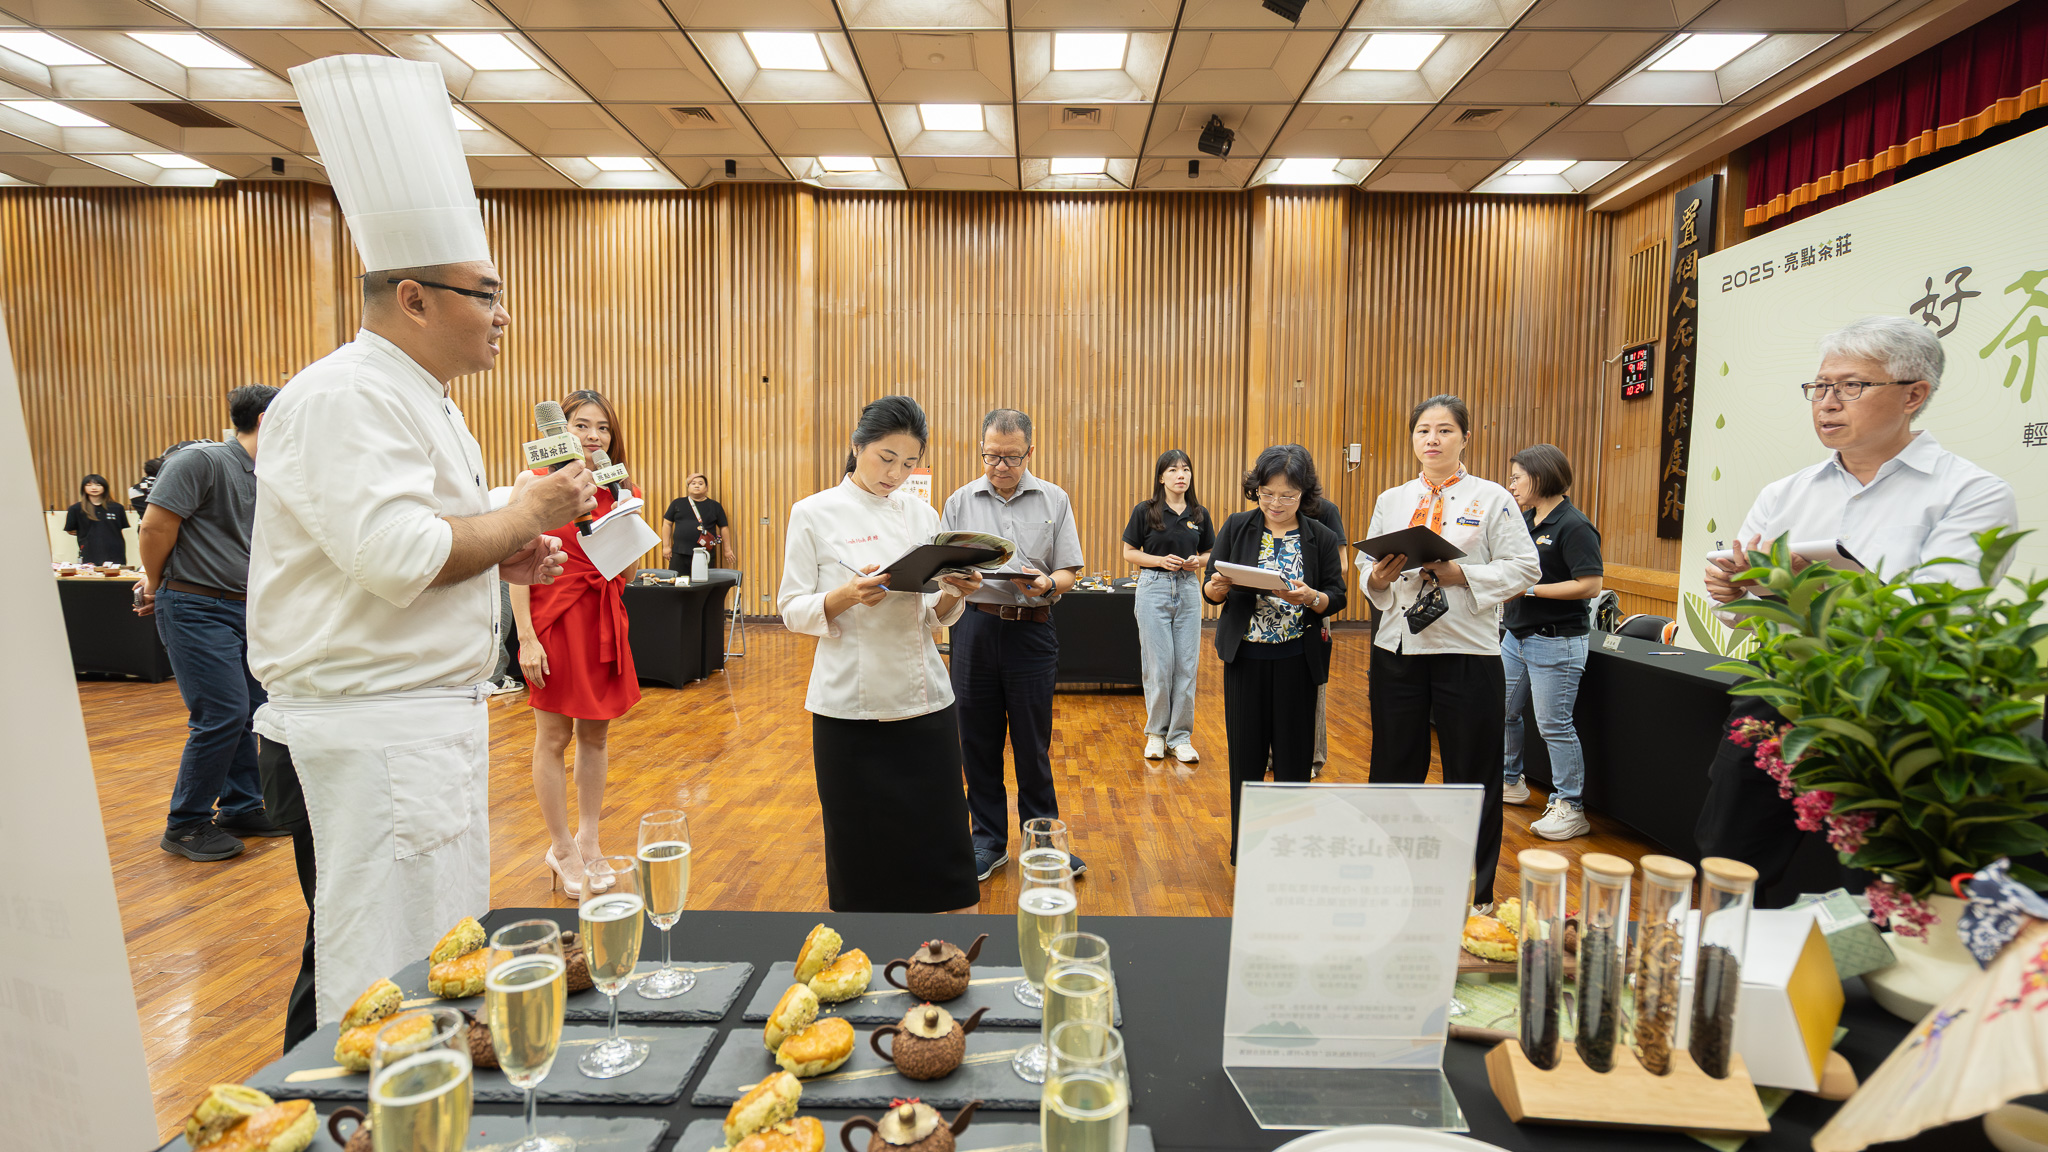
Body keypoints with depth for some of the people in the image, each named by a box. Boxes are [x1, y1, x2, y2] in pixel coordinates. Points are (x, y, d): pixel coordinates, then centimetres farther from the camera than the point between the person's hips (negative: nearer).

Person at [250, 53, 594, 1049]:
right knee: (376, 991, 2)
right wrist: (523, 514, -13)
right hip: (364, 740, -10)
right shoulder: (343, 397, -16)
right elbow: (396, 557, -26)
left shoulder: (418, 400, 16)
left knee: (441, 965, 21)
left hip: (429, 723, 10)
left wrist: (503, 560, 5)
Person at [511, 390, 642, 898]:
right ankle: (562, 850, 19)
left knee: (595, 735, 13)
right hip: (554, 619, -5)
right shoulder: (539, 485, -7)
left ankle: (588, 842, 27)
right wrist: (526, 637, -15)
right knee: (554, 739, 5)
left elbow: (626, 571, 9)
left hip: (604, 622, 5)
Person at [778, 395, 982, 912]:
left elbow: (936, 615, 10)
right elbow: (793, 611, -3)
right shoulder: (815, 514, -2)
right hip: (850, 700, -2)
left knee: (941, 833, 4)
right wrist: (847, 596, -22)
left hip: (923, 694, 3)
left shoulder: (921, 513, 8)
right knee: (859, 839, 8)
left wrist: (954, 593, -13)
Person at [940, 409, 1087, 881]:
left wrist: (1046, 584, -20)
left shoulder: (1054, 500, 4)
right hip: (975, 627, 1)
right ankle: (989, 841, 24)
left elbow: (1069, 571, 2)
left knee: (1032, 743, 5)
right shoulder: (960, 502, 6)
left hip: (1032, 630, -1)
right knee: (978, 741, 8)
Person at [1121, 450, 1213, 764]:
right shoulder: (1145, 511, -2)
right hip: (1154, 588, -3)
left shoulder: (1199, 514, 7)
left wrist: (1198, 561, -7)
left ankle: (1180, 736, 13)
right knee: (1159, 665, -2)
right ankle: (1156, 732, 17)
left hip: (1188, 590, 3)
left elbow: (1210, 554, 15)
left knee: (1186, 665, 2)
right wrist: (1161, 560, -14)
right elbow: (1129, 552, 1)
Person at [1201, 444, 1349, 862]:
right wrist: (1218, 586, -20)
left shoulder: (1321, 538, 2)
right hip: (1245, 656, 0)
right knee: (1245, 753, 6)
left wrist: (1310, 597, -20)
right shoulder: (1237, 528, 2)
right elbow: (1210, 591, 3)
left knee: (1293, 754, 6)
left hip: (1297, 660, 0)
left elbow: (1337, 597, 1)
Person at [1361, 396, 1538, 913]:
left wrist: (1462, 575, -17)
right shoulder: (1390, 501, 12)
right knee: (1394, 766, 11)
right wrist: (1378, 577, -10)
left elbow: (1523, 569, -5)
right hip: (1397, 647, 3)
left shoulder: (1492, 498, 1)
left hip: (1467, 651, -3)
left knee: (1471, 774, 6)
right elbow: (1366, 565, 12)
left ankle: (1476, 892, 23)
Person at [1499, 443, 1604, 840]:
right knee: (1502, 711, 16)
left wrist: (1529, 589, -20)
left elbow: (1590, 586, -21)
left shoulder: (1574, 526, -15)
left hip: (1555, 643, -9)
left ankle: (1570, 808, 9)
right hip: (1516, 636, 9)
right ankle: (1510, 782, 34)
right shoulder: (1523, 521, 10)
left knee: (1554, 725, -3)